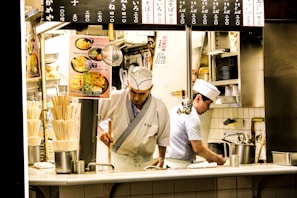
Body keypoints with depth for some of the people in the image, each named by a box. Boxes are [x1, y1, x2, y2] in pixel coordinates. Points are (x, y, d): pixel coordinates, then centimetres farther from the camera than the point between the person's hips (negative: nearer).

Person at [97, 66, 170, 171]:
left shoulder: (159, 107, -6)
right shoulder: (115, 98, -10)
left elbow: (163, 139, 6)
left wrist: (161, 158, -2)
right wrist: (99, 131, -22)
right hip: (118, 161, -1)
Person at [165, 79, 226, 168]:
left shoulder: (176, 109, 15)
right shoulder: (192, 116, -13)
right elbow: (198, 148, -15)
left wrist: (207, 156, 16)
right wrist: (217, 159, -1)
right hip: (180, 166, -9)